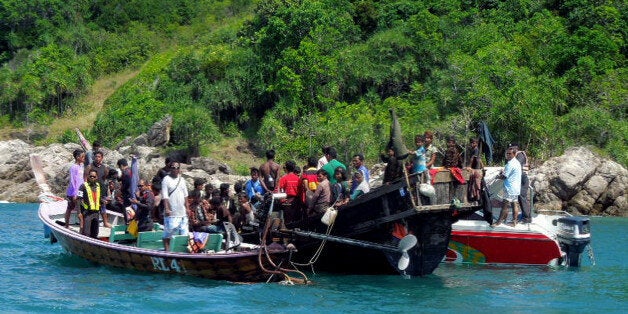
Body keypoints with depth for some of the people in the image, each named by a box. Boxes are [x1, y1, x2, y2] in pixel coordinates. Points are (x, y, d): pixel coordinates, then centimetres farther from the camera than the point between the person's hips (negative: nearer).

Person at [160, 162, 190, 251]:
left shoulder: (182, 180, 13)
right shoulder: (166, 180, -5)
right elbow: (164, 196, -12)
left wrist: (187, 207, 12)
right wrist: (166, 208, -20)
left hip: (182, 212, 6)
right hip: (171, 212, -6)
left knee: (184, 233, 6)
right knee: (168, 234, -4)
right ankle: (167, 250, -2)